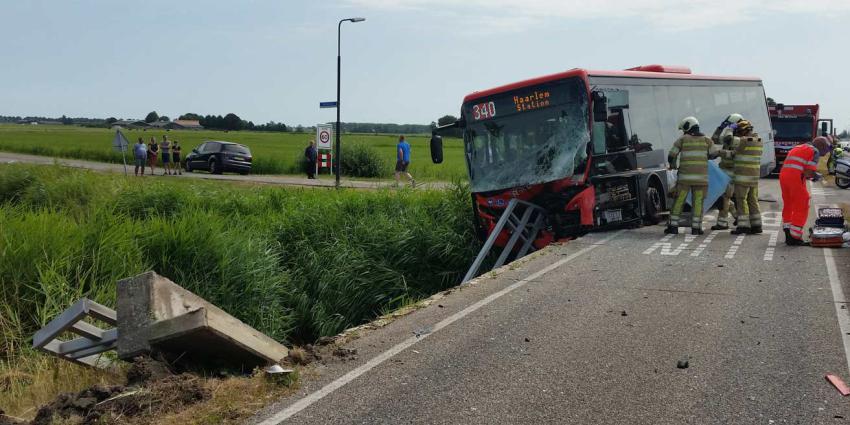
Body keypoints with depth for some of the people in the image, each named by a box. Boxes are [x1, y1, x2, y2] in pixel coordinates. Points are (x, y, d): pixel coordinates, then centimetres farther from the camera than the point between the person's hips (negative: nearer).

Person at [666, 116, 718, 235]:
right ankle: (696, 227, 1)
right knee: (698, 202, 4)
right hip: (701, 176, 1)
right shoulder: (706, 140, 5)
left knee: (679, 201, 5)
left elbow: (671, 155, 2)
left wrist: (672, 164, 23)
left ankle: (673, 226, 4)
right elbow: (714, 154, 5)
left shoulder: (682, 139, 1)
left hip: (685, 176, -1)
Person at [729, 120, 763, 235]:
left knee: (741, 200, -3)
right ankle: (756, 225, 14)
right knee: (753, 200, 13)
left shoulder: (743, 140, -15)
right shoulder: (758, 139, 9)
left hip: (743, 177, -8)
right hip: (754, 177, 8)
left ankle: (743, 225, -6)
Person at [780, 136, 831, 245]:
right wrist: (816, 176, 11)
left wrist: (810, 175, 22)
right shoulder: (815, 151, 2)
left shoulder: (797, 148, 26)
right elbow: (809, 172, -10)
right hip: (796, 179, -8)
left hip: (783, 175, 8)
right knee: (801, 208, 3)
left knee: (788, 206, 20)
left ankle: (788, 236, 24)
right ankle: (794, 238, 2)